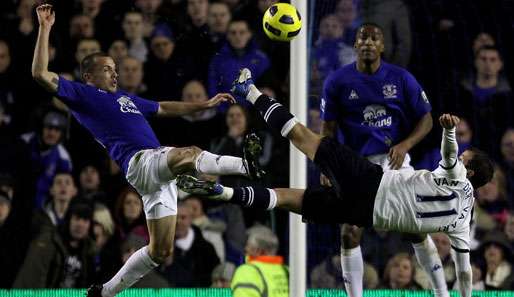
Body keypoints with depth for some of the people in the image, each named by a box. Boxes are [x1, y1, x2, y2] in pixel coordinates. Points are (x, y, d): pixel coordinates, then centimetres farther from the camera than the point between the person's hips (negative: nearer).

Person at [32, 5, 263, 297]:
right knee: (189, 154, -34)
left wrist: (207, 104, 37)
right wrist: (45, 28, -7)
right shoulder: (82, 95, 8)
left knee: (160, 251, 7)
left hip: (159, 170, 8)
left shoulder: (125, 97, 31)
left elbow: (164, 108, 41)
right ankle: (247, 165, -51)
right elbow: (41, 74, -3)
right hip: (139, 163, -8)